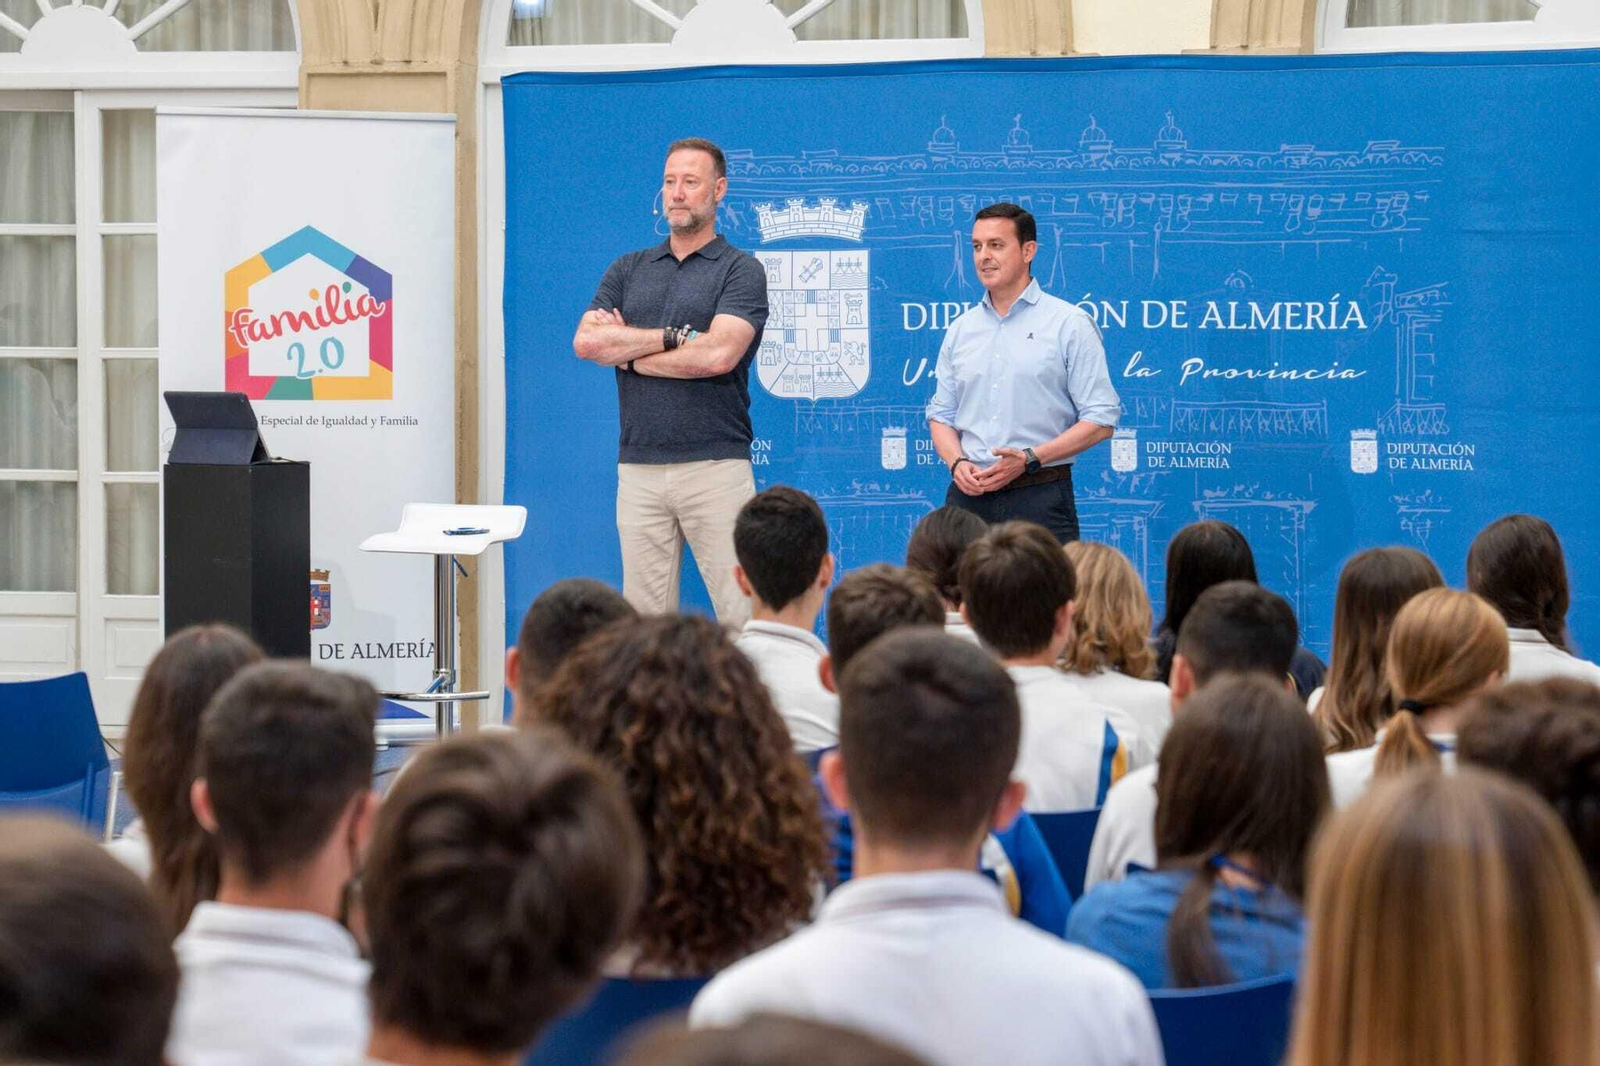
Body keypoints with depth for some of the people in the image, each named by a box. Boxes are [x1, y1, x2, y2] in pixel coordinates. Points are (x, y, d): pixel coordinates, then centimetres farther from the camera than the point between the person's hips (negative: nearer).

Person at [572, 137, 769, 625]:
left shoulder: (741, 271, 1)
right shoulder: (628, 270, 15)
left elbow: (718, 355, -14)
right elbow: (586, 341, 0)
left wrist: (627, 350, -4)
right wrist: (674, 337, -6)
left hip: (715, 468, -4)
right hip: (638, 469, 4)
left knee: (742, 615, -7)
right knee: (645, 620, 4)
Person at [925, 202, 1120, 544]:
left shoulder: (1070, 324, -1)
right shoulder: (961, 330, 14)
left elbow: (1101, 420, -5)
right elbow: (941, 414, 18)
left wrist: (1029, 459, -15)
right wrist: (958, 462, -4)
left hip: (1039, 500, -4)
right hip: (969, 496, 4)